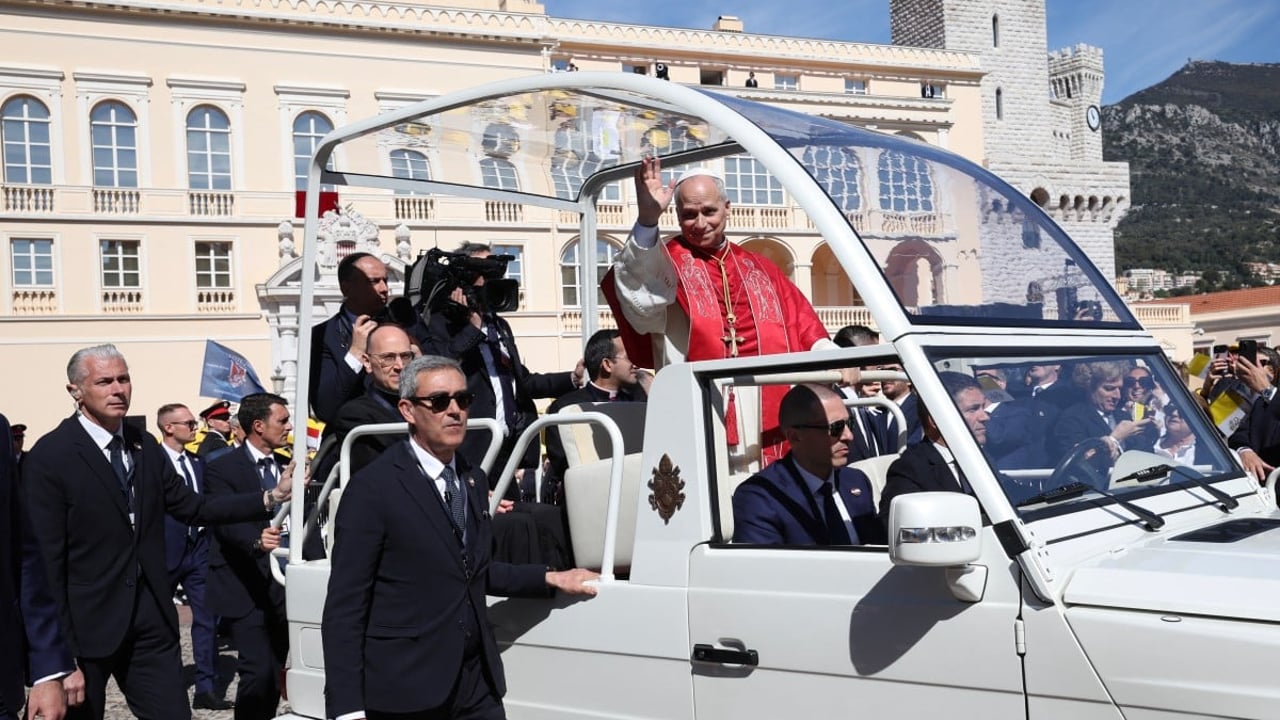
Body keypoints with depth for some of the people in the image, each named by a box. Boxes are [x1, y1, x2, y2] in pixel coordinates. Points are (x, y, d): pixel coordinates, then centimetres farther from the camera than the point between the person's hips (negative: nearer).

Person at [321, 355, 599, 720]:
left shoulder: (474, 479, 10)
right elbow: (344, 608, -14)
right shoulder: (373, 488, -12)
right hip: (404, 688, -6)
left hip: (478, 680, 6)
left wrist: (550, 579, 15)